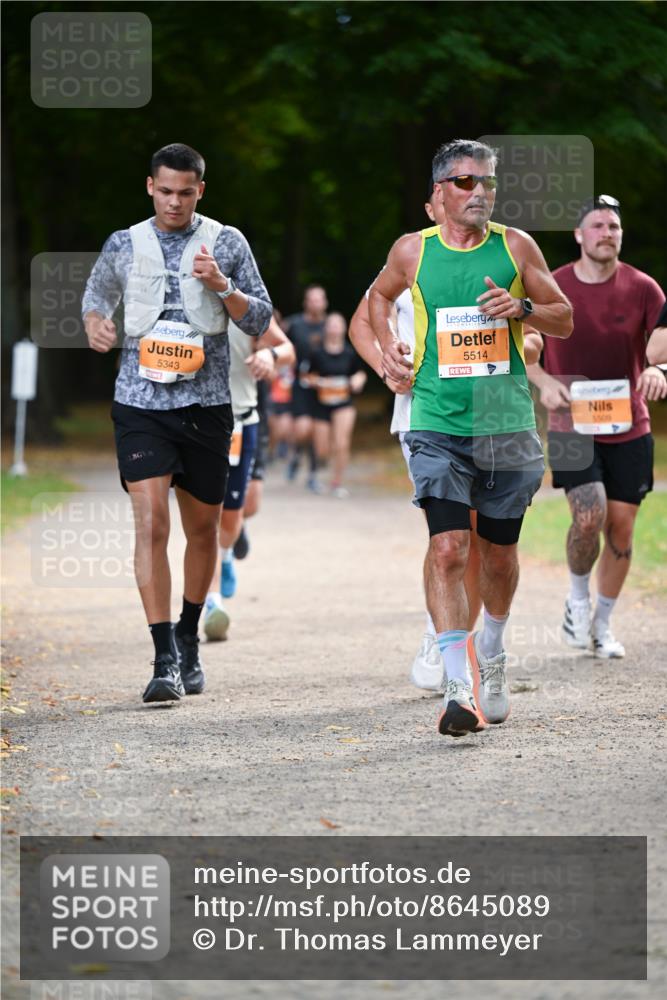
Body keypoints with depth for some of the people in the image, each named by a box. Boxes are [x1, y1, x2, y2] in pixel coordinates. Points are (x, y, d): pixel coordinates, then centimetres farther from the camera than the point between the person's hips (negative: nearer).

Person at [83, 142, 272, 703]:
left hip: (206, 404, 1)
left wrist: (222, 287, -12)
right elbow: (97, 294, 24)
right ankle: (165, 660, -16)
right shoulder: (124, 246, 6)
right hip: (141, 403, -1)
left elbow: (260, 321, 5)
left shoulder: (226, 243, 3)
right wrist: (95, 323, 2)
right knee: (151, 522, -14)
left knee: (203, 528, 12)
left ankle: (189, 639, 34)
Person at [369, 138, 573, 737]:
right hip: (438, 424, -1)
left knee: (499, 552, 13)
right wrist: (388, 345, 7)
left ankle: (491, 655, 39)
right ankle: (462, 686, -20)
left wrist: (522, 308, -11)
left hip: (508, 425, 2)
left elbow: (565, 320, 9)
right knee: (448, 548, -16)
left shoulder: (516, 247, 4)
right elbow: (380, 296, 25)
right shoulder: (413, 251, 4)